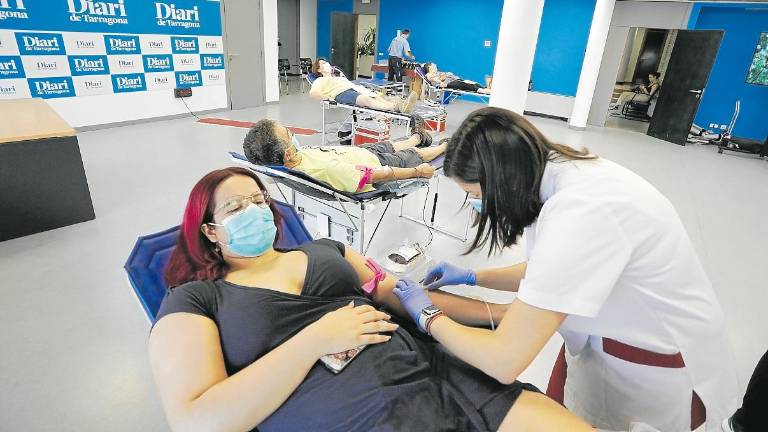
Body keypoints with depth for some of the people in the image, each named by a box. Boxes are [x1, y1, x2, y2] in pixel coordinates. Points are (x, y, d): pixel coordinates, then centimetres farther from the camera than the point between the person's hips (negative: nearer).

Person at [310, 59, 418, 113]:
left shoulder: (340, 78, 42)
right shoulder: (320, 80, 22)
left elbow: (354, 85, 33)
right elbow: (313, 92, 2)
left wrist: (362, 89, 12)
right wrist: (328, 97, -5)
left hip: (354, 90, 7)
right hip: (341, 93, -7)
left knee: (377, 97, -24)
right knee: (367, 99, -36)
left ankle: (402, 103, -51)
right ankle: (397, 107, -61)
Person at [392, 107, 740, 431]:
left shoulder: (581, 214, -35)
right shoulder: (563, 174, -9)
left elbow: (503, 361, -32)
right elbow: (550, 274, 9)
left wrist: (428, 316, -16)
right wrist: (472, 277, 5)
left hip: (657, 366, -7)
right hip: (610, 335, 7)